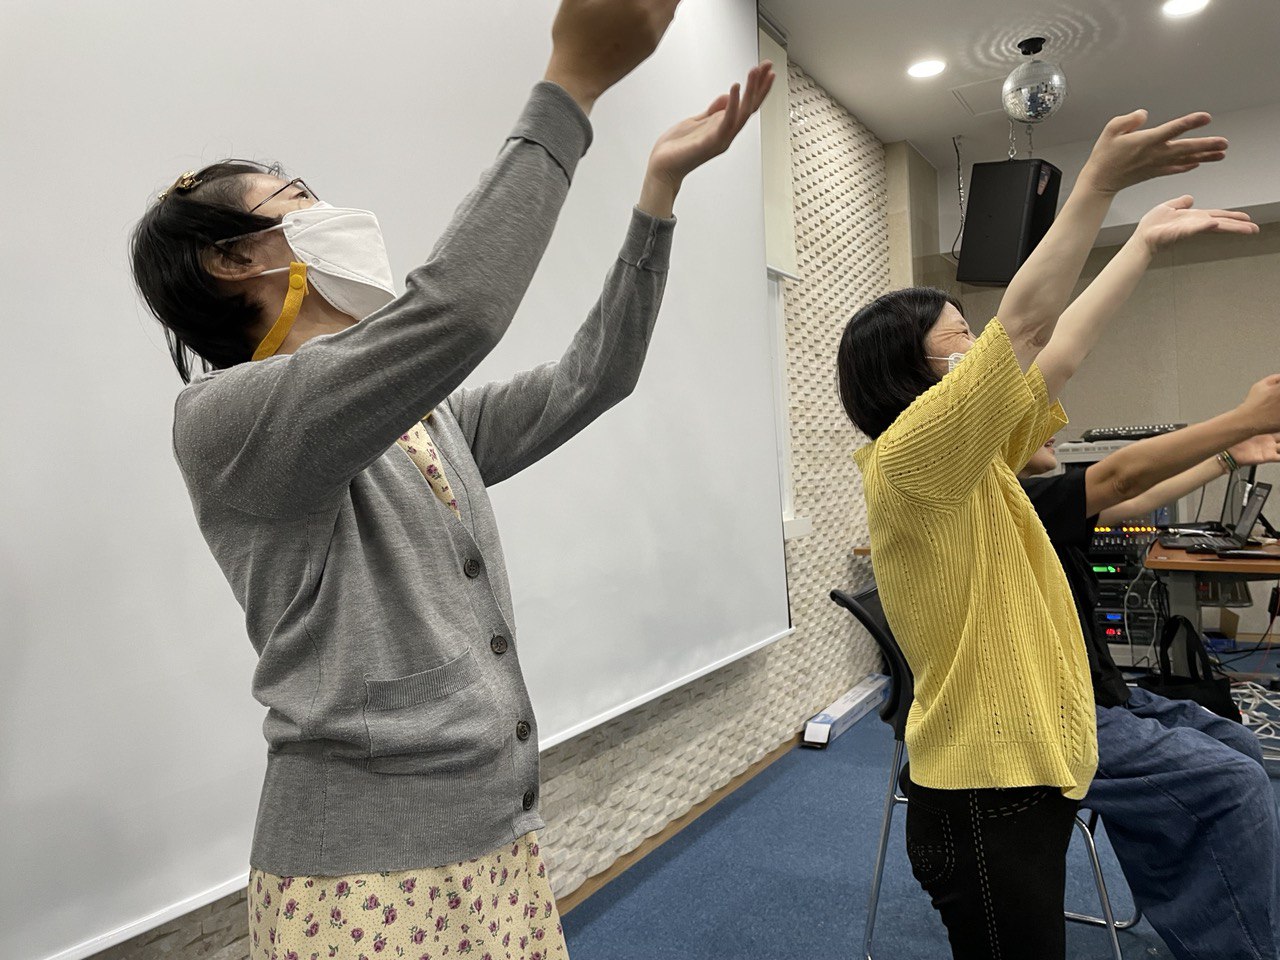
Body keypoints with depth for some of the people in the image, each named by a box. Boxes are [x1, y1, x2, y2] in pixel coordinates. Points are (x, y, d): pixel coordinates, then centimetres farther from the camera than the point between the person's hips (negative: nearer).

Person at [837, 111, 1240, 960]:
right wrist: (1099, 183, -17)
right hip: (984, 797, -9)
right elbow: (1024, 325, -24)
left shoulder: (973, 460, 7)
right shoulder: (910, 457, -19)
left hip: (1019, 774, 9)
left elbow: (1059, 351, 13)